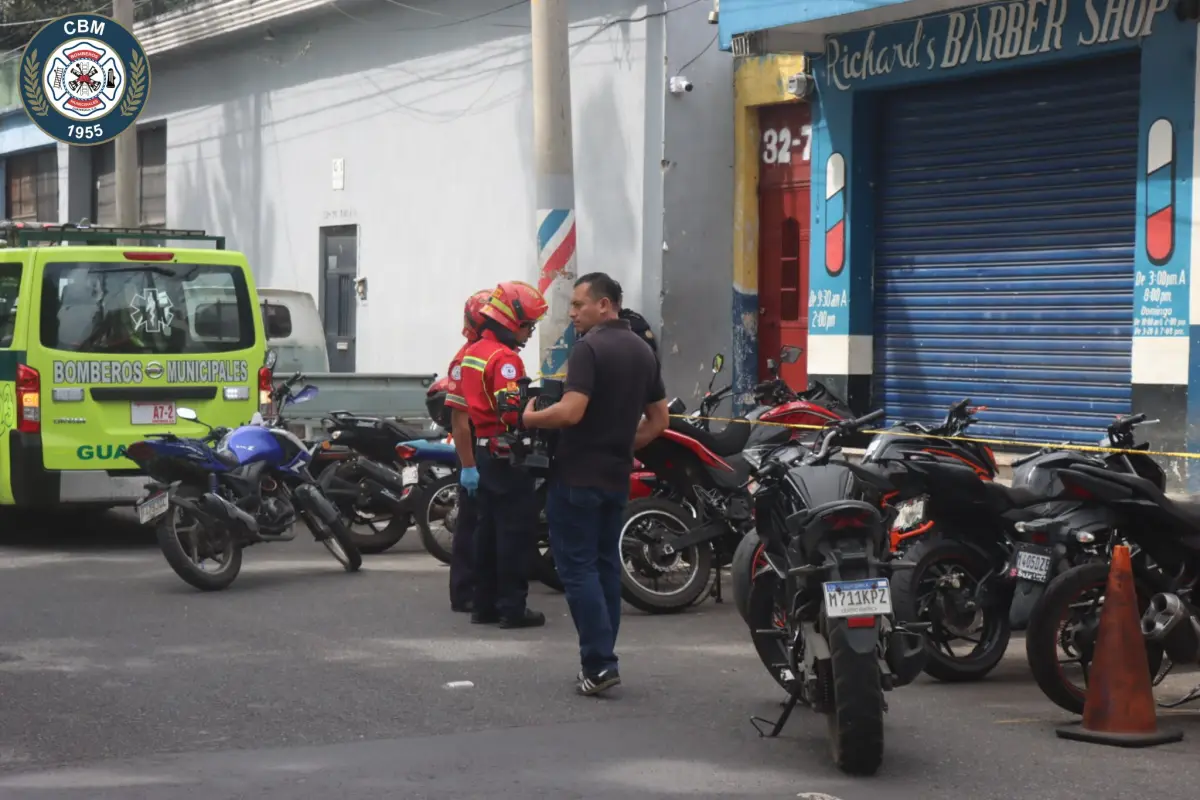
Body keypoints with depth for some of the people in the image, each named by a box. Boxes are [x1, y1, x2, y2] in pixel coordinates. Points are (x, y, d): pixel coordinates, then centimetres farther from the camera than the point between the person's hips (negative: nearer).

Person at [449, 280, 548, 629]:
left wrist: (468, 464, 18)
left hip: (482, 453, 10)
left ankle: (484, 604, 18)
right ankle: (512, 607, -3)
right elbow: (513, 413, -27)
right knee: (515, 532, -4)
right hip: (507, 456, -9)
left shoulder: (471, 353, 13)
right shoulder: (505, 359, -17)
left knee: (487, 530, 13)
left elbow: (459, 413, 15)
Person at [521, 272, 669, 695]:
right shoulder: (643, 351, 12)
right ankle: (602, 660, 16)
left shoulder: (589, 347, -14)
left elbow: (571, 412, -23)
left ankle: (598, 661, -11)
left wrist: (529, 419, -8)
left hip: (578, 475, -8)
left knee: (578, 566, -5)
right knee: (606, 564, 13)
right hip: (617, 476, 8)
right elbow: (658, 420, 17)